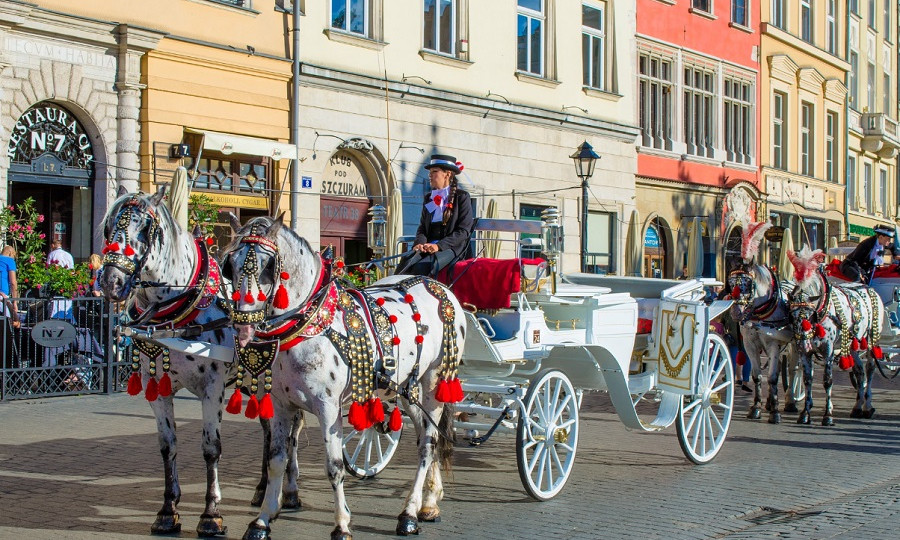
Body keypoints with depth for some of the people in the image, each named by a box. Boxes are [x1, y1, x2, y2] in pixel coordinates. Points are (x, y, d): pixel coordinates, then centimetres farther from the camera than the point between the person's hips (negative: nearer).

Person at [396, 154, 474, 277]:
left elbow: (463, 231, -5)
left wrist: (439, 245, -17)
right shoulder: (429, 198, 21)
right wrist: (420, 243, -7)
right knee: (405, 263, -26)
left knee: (422, 267, -32)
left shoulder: (461, 197, 3)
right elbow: (422, 227, 17)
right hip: (428, 246, 5)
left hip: (451, 247, -5)